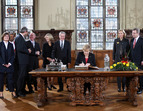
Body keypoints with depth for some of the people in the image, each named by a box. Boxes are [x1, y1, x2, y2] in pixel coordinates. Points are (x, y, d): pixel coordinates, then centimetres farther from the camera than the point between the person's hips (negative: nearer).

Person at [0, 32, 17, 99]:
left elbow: (12, 55, 6)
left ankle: (12, 92, 4)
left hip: (9, 65, 2)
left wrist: (10, 63, -6)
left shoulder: (11, 45, 10)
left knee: (10, 78, 1)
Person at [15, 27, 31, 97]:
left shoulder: (21, 38, 17)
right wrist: (27, 51, -11)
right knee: (21, 76, -7)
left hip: (24, 60, 10)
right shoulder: (19, 37, -13)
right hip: (22, 60, -10)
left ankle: (22, 90, 23)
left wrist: (27, 50, 9)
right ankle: (18, 92, -1)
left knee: (23, 75, 14)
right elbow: (19, 49, -22)